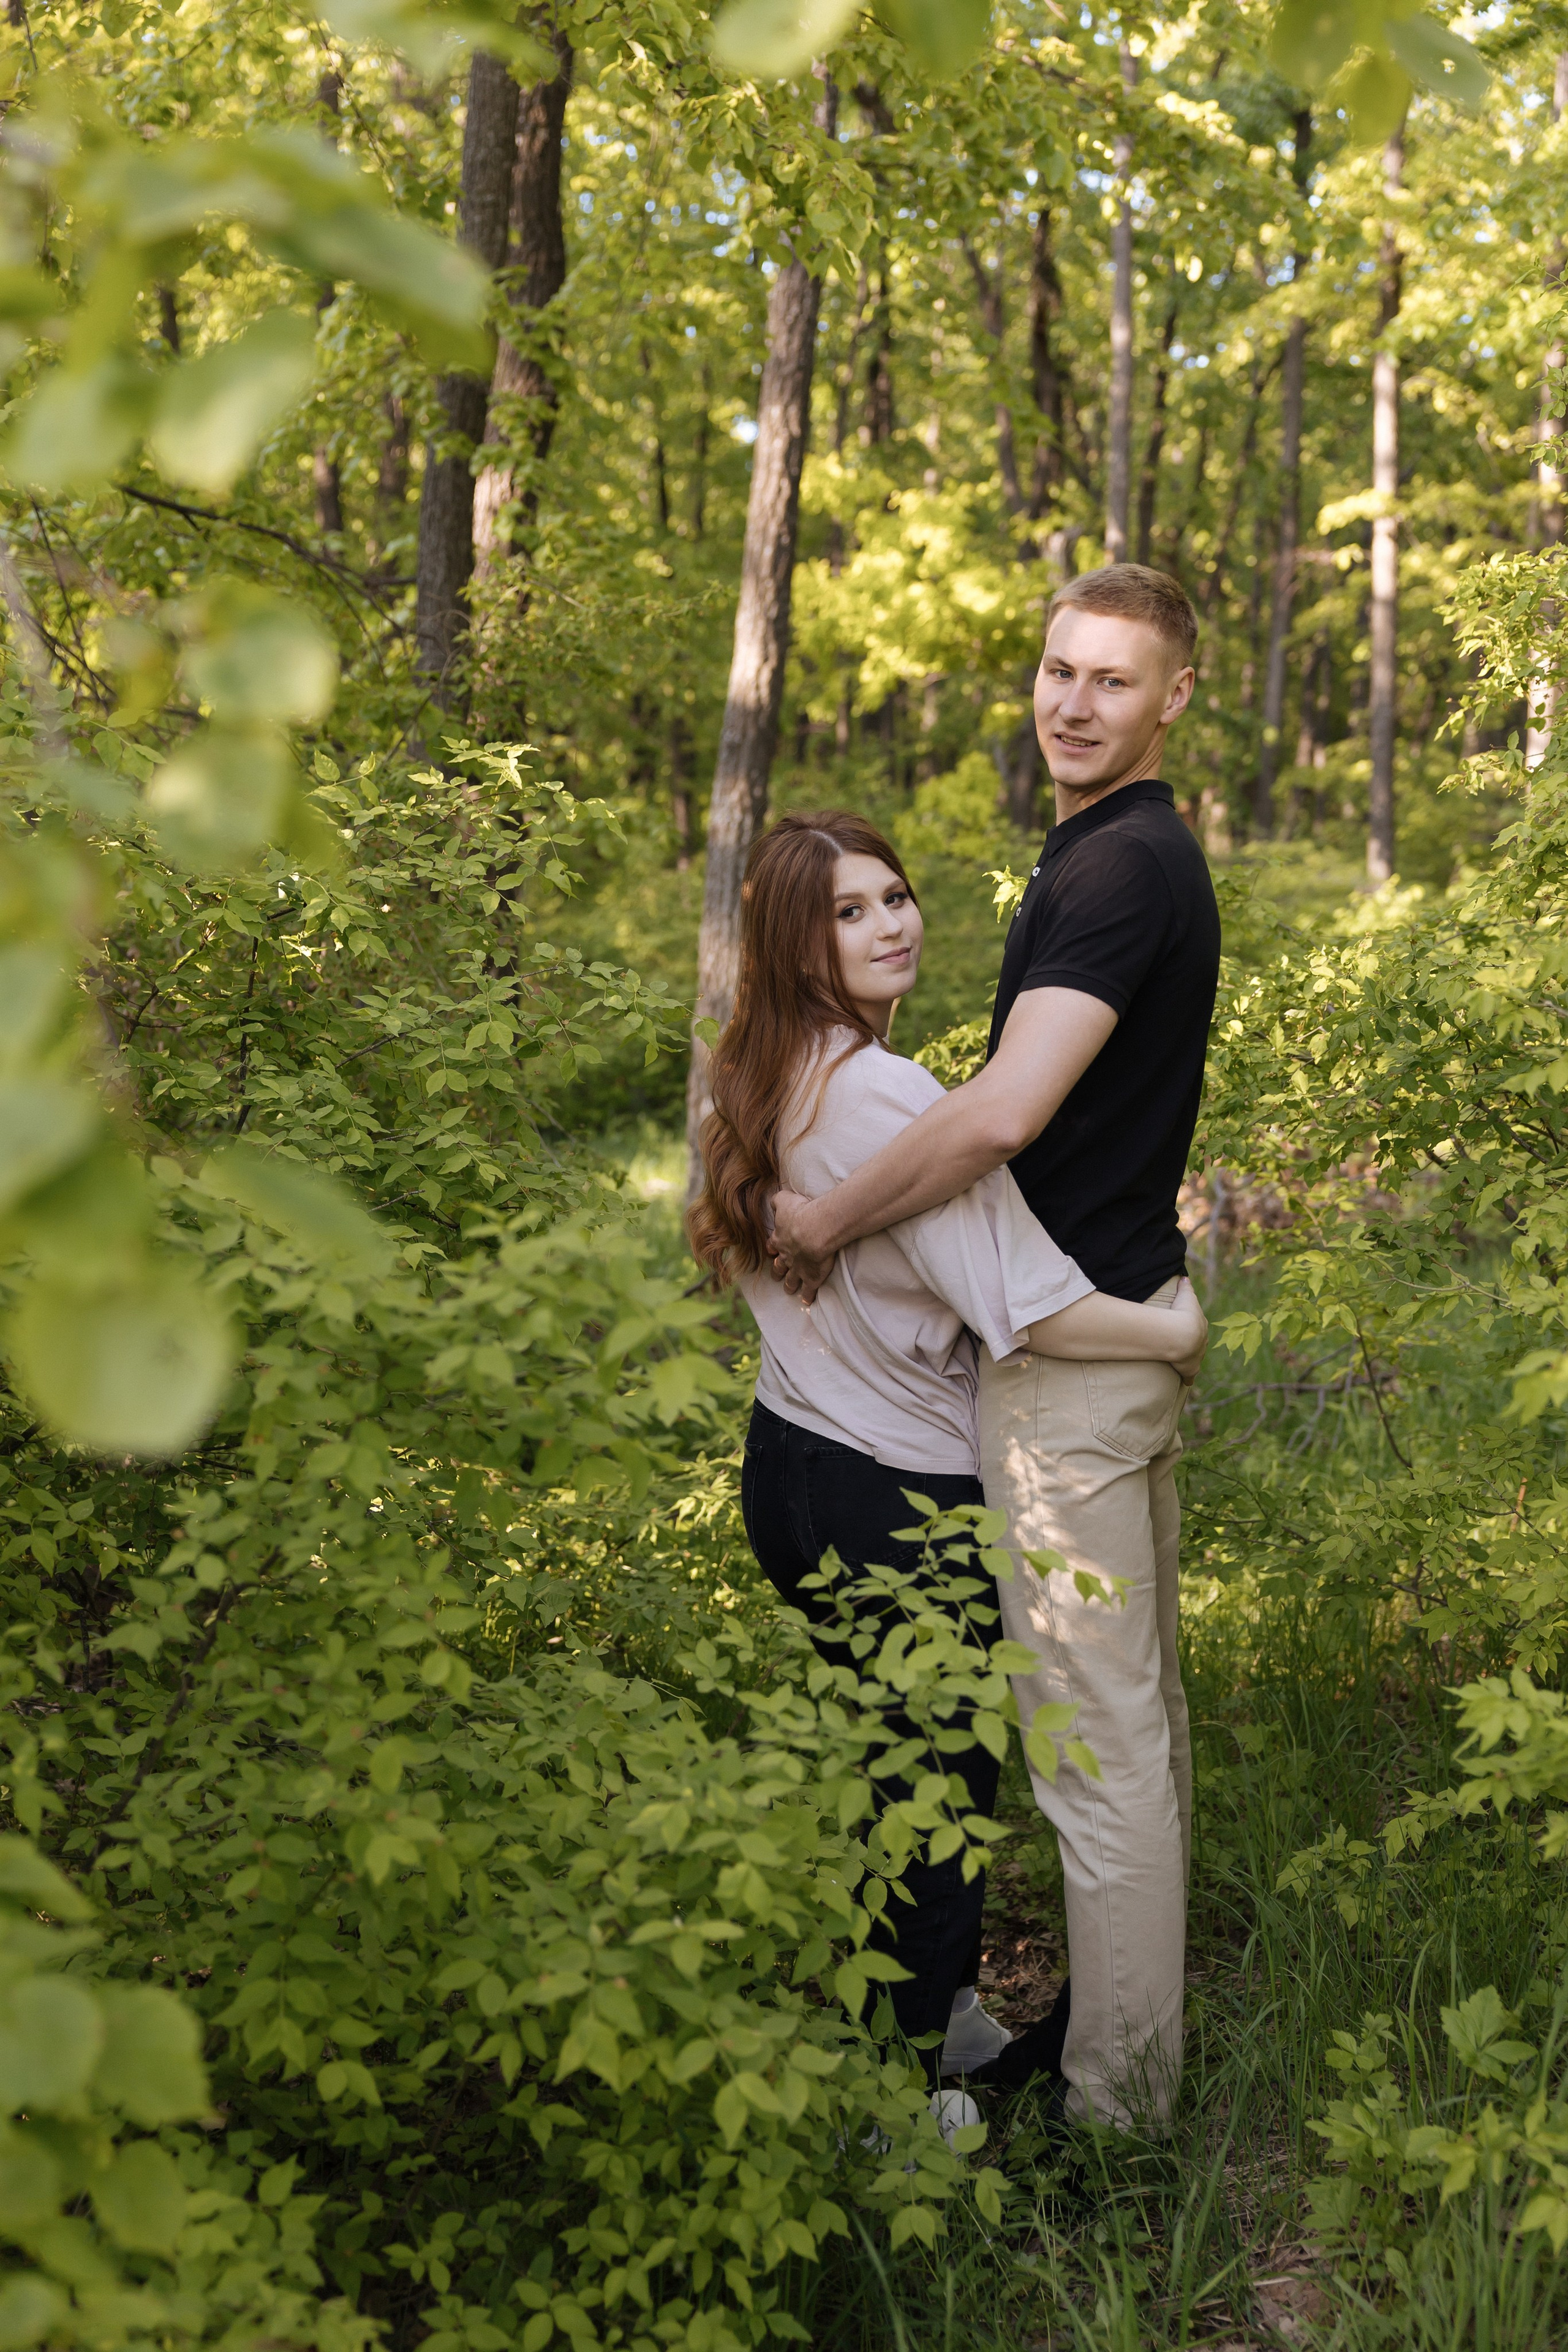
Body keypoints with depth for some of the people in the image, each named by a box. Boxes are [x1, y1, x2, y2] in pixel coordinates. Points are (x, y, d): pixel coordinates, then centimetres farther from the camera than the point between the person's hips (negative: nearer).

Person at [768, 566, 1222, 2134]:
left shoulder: (1120, 866, -19)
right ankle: (1145, 2035, 34)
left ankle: (1115, 2104, 9)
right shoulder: (1147, 855, 15)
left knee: (1097, 1735, -3)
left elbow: (1003, 1116, -30)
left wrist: (823, 1223, -18)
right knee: (1143, 1699, 19)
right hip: (1134, 1319, 11)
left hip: (1068, 1352, -11)